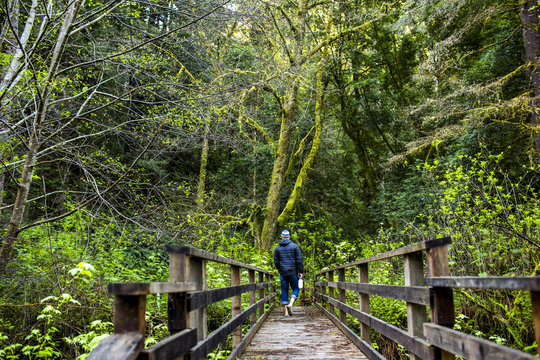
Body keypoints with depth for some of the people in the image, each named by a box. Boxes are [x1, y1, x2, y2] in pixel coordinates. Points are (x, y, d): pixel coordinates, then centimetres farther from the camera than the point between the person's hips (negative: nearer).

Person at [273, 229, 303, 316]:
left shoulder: (277, 248, 4)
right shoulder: (294, 246, -2)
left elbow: (276, 261, 7)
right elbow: (299, 260, -5)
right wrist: (300, 271, 1)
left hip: (283, 273, 2)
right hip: (293, 272, -2)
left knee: (284, 291, 8)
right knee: (295, 289, 10)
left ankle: (286, 311, 5)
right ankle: (290, 304, -14)